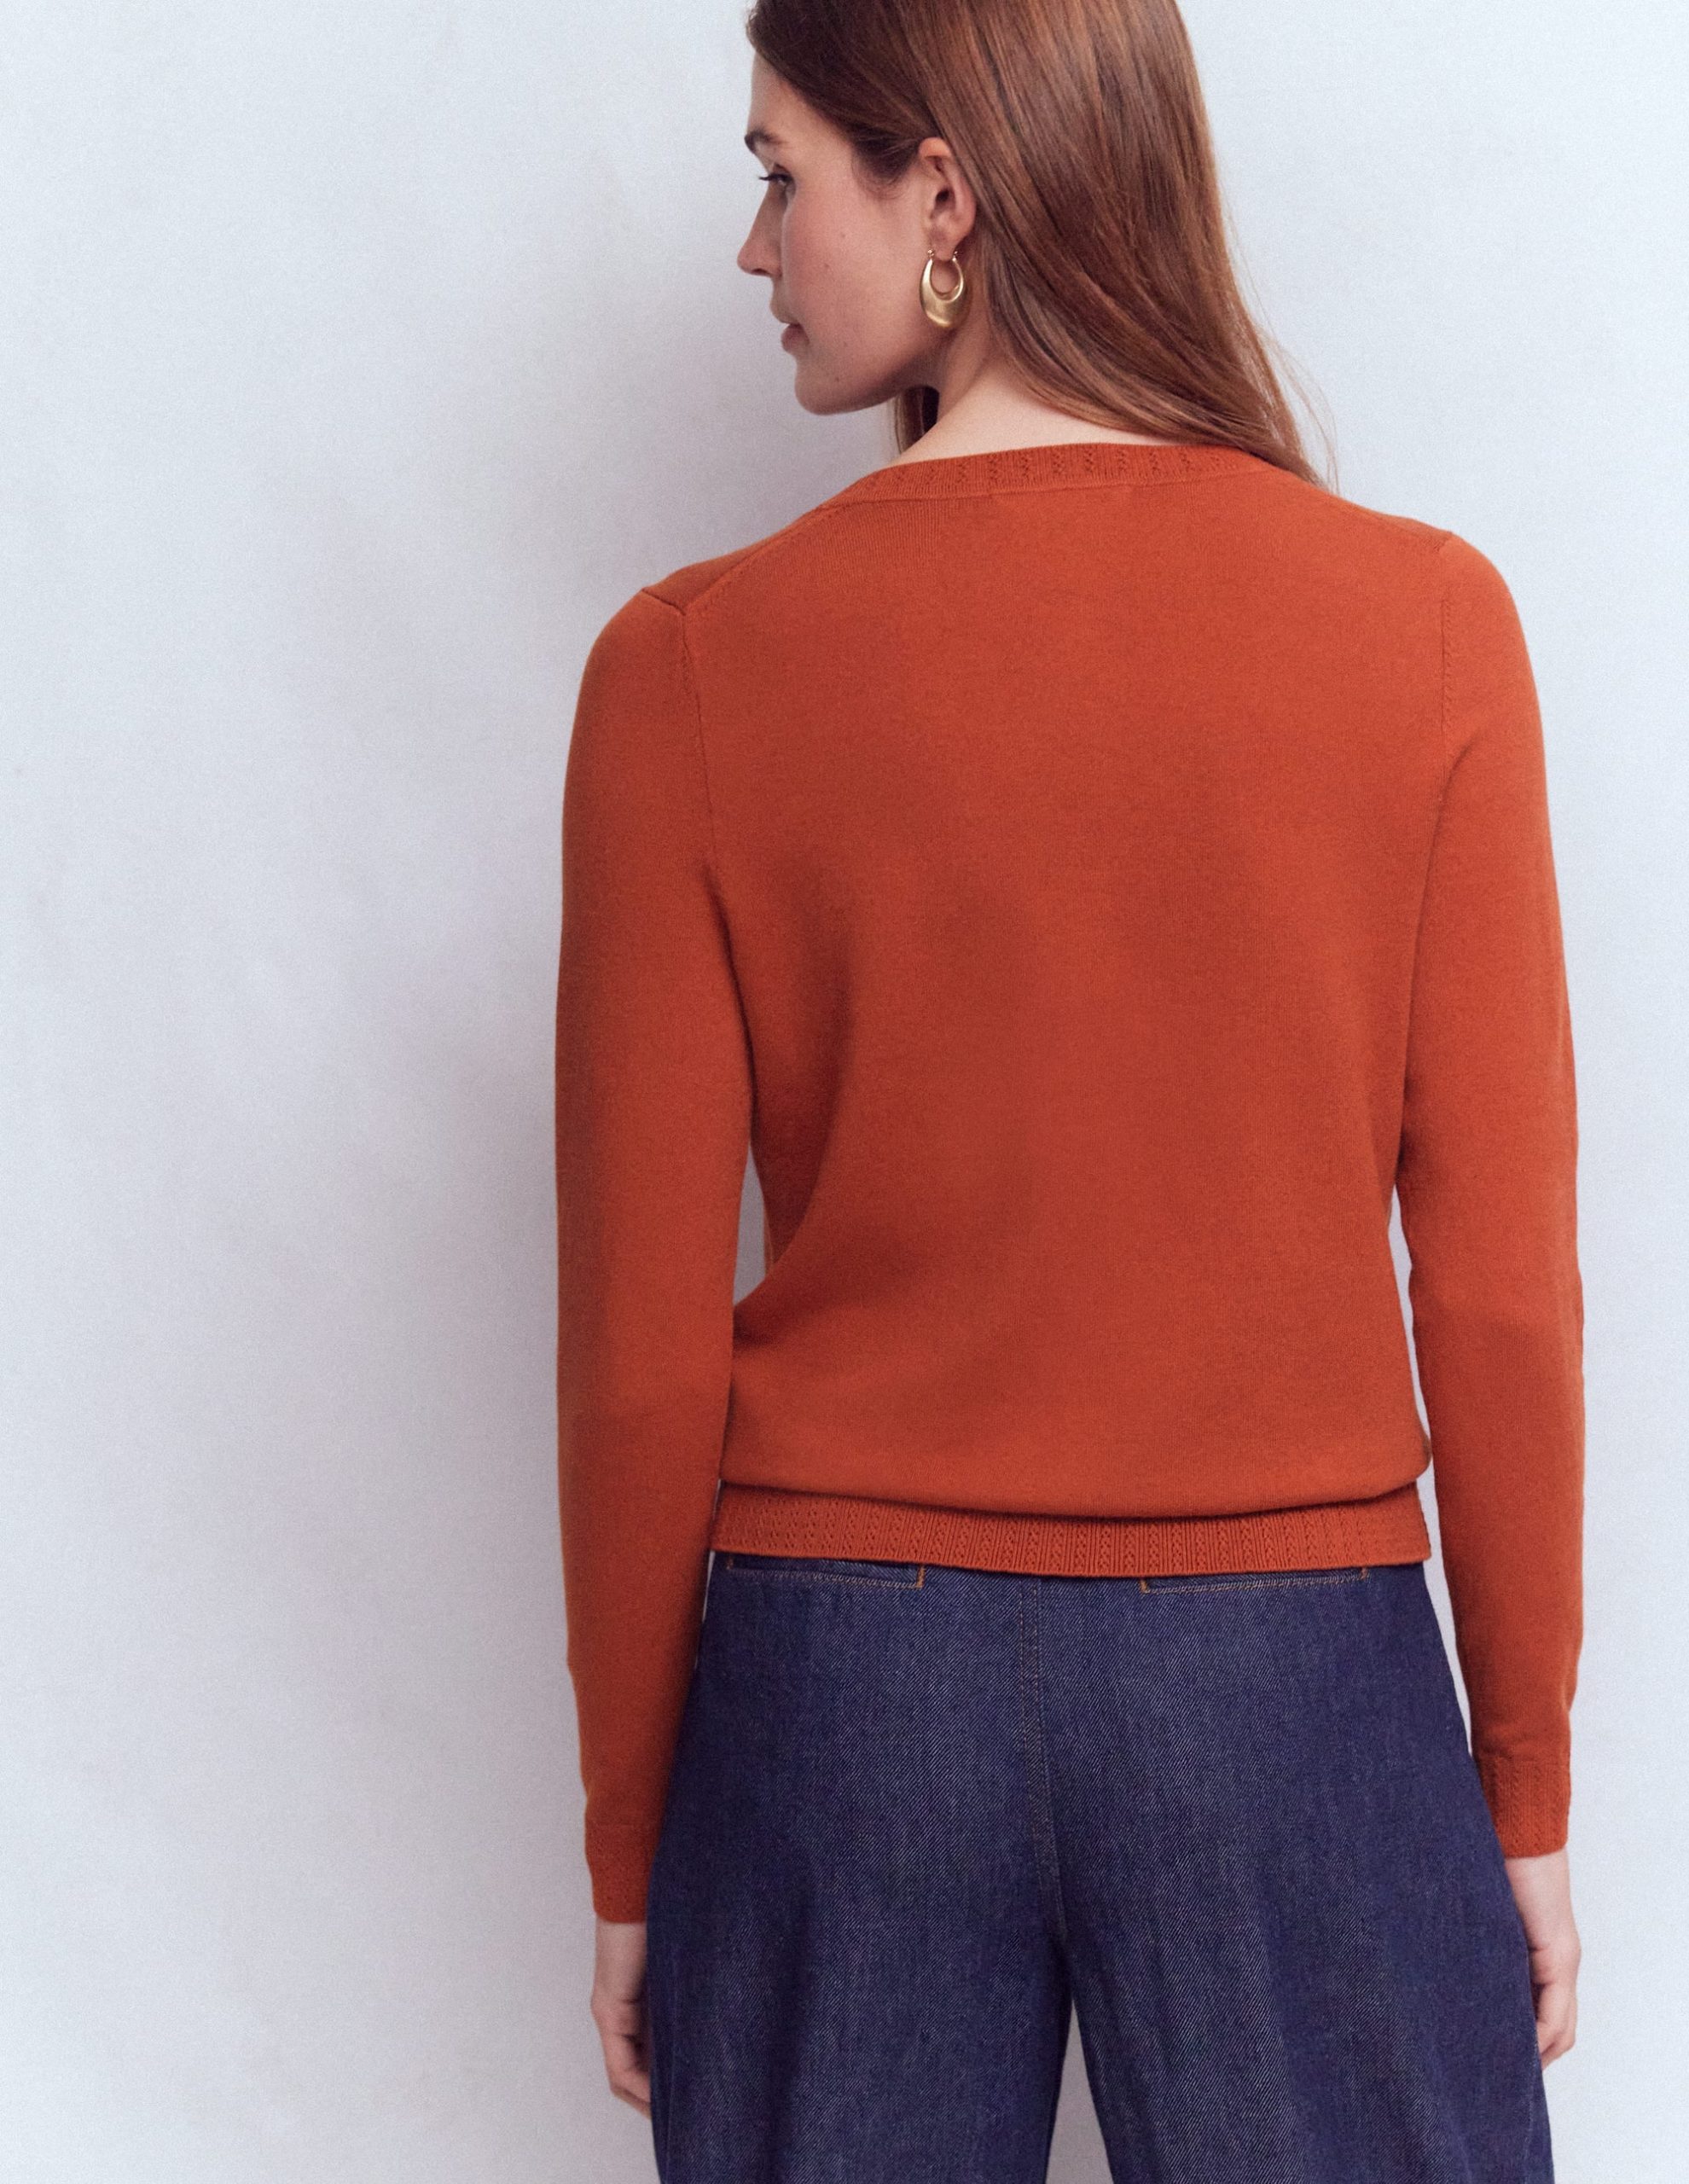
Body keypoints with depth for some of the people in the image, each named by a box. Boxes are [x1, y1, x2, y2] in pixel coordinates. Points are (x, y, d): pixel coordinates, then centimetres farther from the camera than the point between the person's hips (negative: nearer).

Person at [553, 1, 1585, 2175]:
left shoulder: (691, 668, -8)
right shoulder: (1426, 622, -7)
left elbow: (644, 1345, -5)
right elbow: (1502, 1290, -5)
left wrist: (630, 1848, 7)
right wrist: (1526, 1797, 6)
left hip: (837, 1683, 0)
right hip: (1296, 1672, 0)